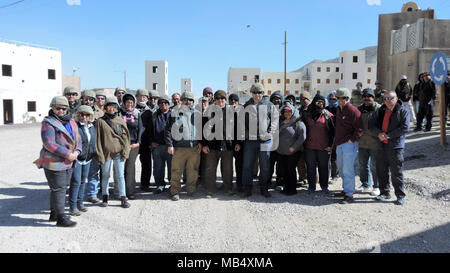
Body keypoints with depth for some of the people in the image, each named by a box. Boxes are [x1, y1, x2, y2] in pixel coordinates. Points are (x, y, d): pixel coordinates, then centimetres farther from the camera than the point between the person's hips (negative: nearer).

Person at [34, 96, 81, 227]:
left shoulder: (71, 122, 12)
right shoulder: (48, 123, -11)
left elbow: (77, 139, 11)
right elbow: (49, 143, -20)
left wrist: (76, 152, -10)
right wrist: (67, 154, -22)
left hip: (68, 162, 8)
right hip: (54, 163, -8)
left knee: (62, 188, 16)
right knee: (58, 189, -3)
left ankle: (54, 214, 31)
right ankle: (61, 218, 6)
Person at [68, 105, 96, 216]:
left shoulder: (92, 127, 10)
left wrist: (93, 154, 18)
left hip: (87, 159, 7)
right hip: (76, 158, -7)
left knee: (83, 181, 15)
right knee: (76, 182, -6)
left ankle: (79, 203, 28)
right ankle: (72, 207, 3)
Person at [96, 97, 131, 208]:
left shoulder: (121, 121, 7)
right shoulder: (101, 121, 2)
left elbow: (126, 136, 6)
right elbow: (99, 139, 1)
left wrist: (125, 152, -3)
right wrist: (100, 155, -4)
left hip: (119, 153, 1)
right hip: (106, 153, 0)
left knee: (120, 176, 1)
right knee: (105, 176, 11)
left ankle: (123, 198, 8)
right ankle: (105, 198, 24)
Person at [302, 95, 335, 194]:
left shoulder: (327, 115, 2)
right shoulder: (307, 114, 7)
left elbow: (332, 131, 2)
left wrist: (330, 145, -5)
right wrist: (304, 142, 5)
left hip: (323, 147, -1)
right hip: (309, 146, 2)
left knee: (323, 167, 6)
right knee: (310, 167, 6)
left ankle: (324, 186, 20)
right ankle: (311, 186, 18)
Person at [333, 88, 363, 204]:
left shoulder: (353, 110, -13)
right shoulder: (339, 110, 15)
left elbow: (360, 128, -17)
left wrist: (352, 140, -15)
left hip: (349, 144, -9)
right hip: (339, 144, 9)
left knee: (347, 169, -10)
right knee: (341, 168, 16)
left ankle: (349, 195, -5)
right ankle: (346, 190, 29)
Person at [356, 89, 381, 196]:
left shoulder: (379, 109, -7)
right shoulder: (359, 109, 10)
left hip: (375, 143, -6)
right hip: (362, 142, 6)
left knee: (375, 166, 3)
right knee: (363, 165, 15)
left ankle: (377, 187, 18)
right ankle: (365, 185, 30)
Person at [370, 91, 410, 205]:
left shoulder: (403, 111, -3)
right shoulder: (380, 111, 13)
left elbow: (405, 128, -12)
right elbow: (372, 125, 8)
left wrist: (388, 135, -15)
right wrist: (379, 133, -12)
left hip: (395, 146, -5)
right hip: (381, 145, 5)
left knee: (397, 172, -1)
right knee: (382, 171, 11)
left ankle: (400, 195, 10)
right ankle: (385, 192, 25)